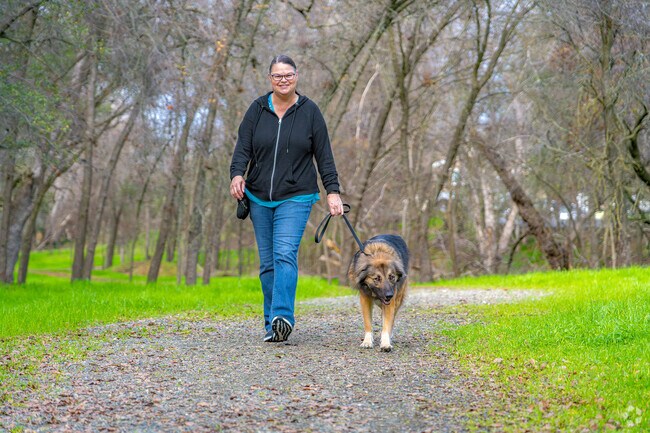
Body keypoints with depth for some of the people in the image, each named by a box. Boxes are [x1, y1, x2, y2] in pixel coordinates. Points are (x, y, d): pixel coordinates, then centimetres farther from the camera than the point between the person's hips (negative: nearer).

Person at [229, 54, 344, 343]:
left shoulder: (309, 111, 2)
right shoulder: (258, 109, 5)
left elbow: (324, 155, 3)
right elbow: (243, 147, 1)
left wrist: (332, 192, -3)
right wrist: (237, 174, -18)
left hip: (295, 197, -3)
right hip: (259, 198, 3)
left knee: (285, 254, -20)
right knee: (267, 262, 5)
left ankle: (282, 317, -28)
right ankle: (272, 322, 12)